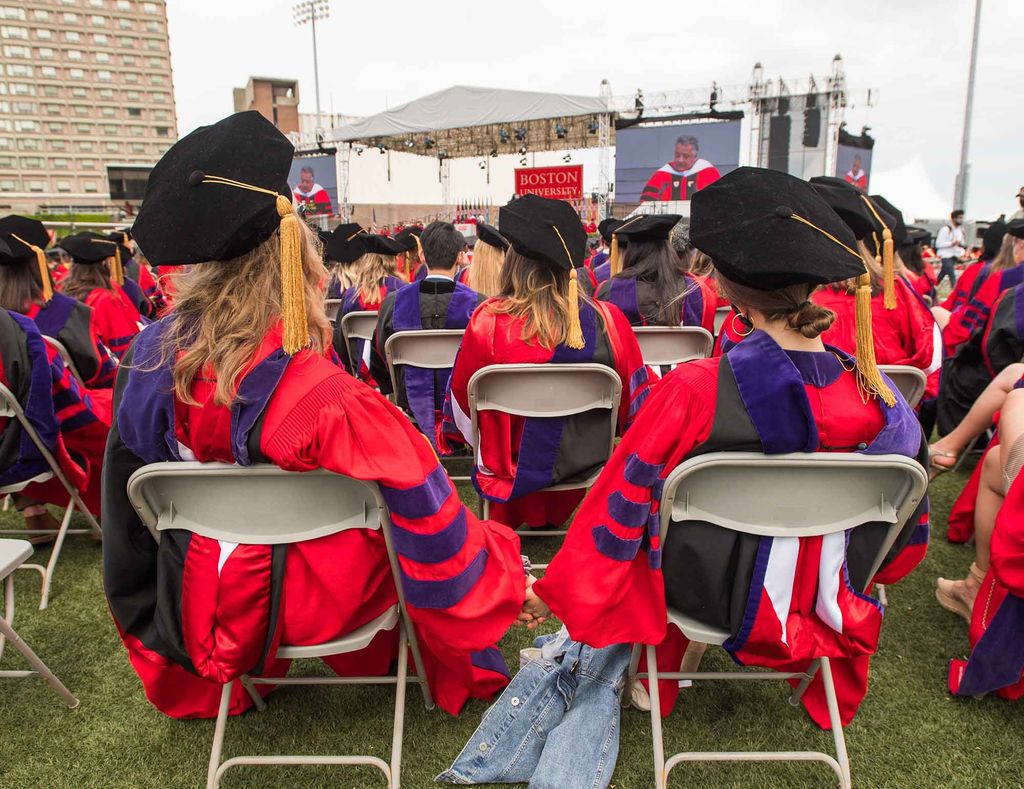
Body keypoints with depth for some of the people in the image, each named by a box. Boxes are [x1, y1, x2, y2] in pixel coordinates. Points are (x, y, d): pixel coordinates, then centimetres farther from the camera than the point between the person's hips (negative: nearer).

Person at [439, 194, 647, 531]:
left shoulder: (488, 321, -22)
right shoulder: (608, 319, -16)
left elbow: (462, 399, -5)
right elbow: (632, 403, -1)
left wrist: (487, 446, 17)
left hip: (514, 468, -1)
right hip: (589, 463, 2)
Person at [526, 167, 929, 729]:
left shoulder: (694, 392, -29)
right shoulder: (873, 393, -17)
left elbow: (621, 503, -18)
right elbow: (902, 529, -2)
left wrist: (555, 590, -3)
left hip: (712, 593, -3)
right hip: (825, 598, 4)